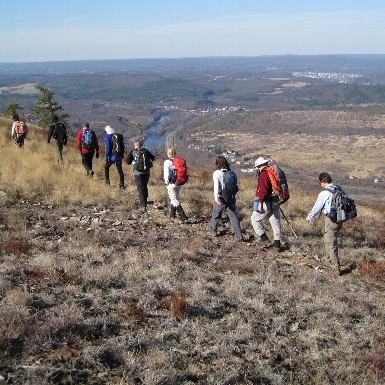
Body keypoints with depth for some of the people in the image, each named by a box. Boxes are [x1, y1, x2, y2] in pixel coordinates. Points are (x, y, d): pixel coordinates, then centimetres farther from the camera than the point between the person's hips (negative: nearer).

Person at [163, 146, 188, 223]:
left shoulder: (167, 162, -13)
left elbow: (167, 173, -16)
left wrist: (167, 182, -3)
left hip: (171, 184, -6)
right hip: (179, 183, 6)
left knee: (175, 201, -3)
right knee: (173, 199, 23)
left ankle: (183, 217, -11)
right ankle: (172, 214, 34)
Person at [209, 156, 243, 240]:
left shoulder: (217, 173, -7)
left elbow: (216, 186, -16)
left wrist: (217, 198, -22)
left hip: (221, 198, -3)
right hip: (230, 197, 3)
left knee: (216, 215, 17)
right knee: (233, 216, 3)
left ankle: (213, 231, 31)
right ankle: (239, 235, -4)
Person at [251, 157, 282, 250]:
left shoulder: (263, 174, -16)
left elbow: (263, 189, -26)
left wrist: (261, 203, -28)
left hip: (267, 203, -9)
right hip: (276, 202, 9)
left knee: (255, 218, 6)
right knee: (275, 221, 12)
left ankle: (264, 238, 5)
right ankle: (277, 242, 16)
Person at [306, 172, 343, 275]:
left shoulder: (324, 194, -16)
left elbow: (317, 207, -6)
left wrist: (309, 217, 12)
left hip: (331, 220, -7)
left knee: (331, 243, -1)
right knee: (327, 239, 23)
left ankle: (336, 267, -1)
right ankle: (328, 260, 35)